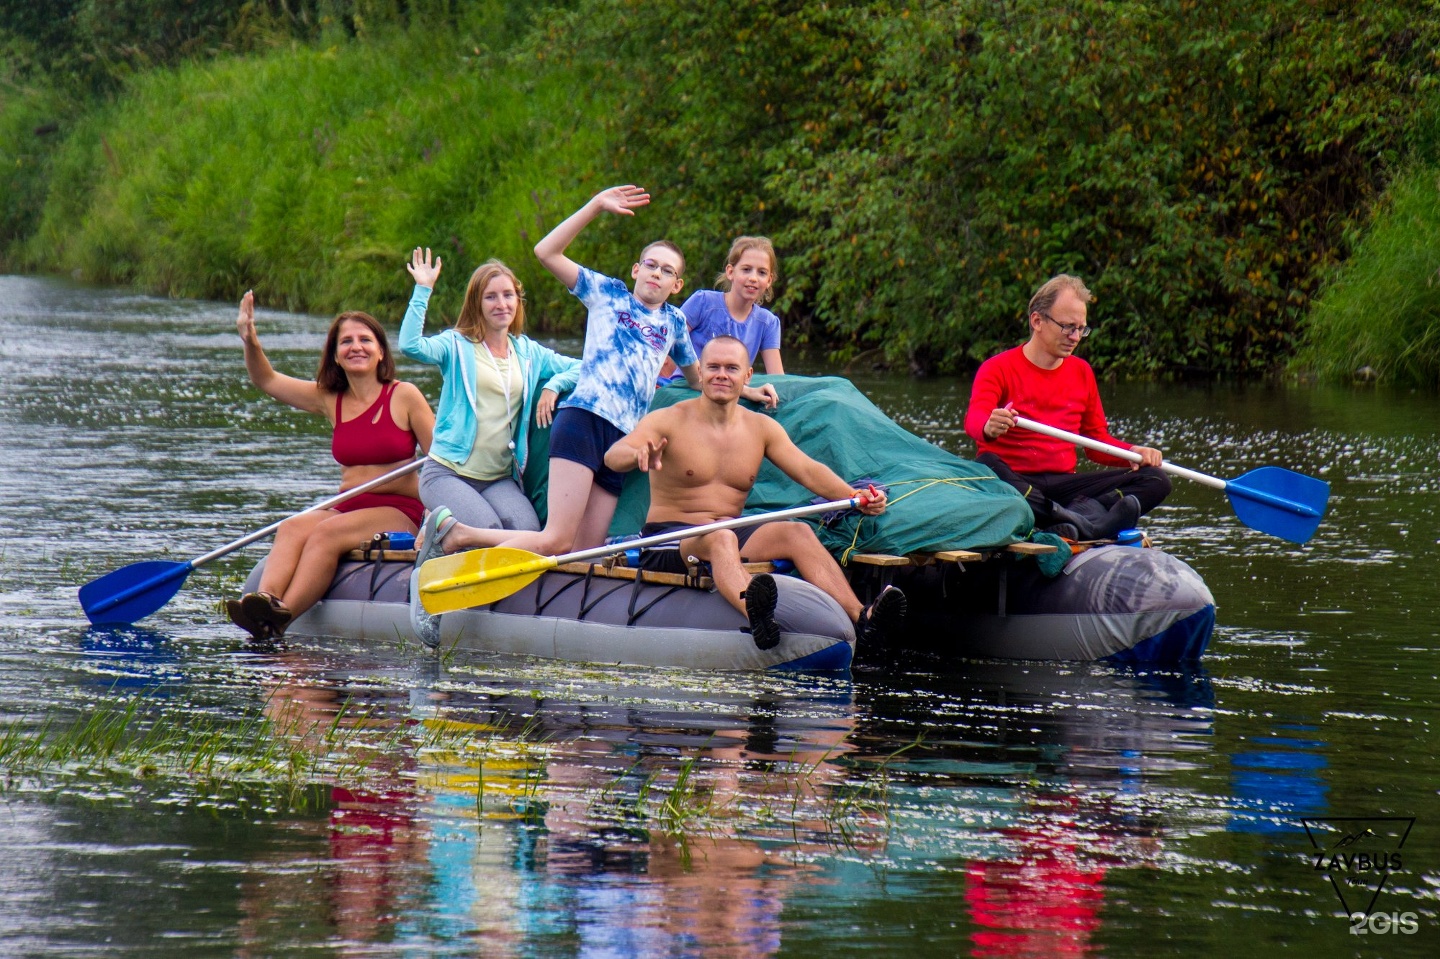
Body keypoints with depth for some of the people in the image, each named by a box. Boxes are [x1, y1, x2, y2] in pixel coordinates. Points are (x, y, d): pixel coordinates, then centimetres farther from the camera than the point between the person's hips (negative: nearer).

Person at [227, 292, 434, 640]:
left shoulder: (404, 396, -1)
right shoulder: (329, 399, 13)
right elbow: (267, 380, 16)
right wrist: (250, 342, -3)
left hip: (400, 512, -5)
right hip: (347, 507, 5)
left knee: (327, 533, -31)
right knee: (292, 528, -25)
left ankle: (281, 616, -46)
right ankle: (264, 601, -49)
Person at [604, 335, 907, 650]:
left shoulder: (761, 428, 12)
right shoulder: (669, 421, -3)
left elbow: (807, 470, 1)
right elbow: (613, 456, -18)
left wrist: (854, 496, -18)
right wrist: (638, 455, -44)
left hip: (732, 534, 5)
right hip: (669, 538, -5)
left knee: (797, 532, -22)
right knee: (720, 538, -38)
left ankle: (859, 618, -42)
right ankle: (755, 616, -71)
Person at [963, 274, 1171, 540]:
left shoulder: (1082, 372, 17)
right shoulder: (997, 369, 0)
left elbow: (1097, 439, 20)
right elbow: (975, 419, -18)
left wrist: (1133, 453, -2)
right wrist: (989, 427, -43)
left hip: (1063, 484, 5)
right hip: (1013, 483, -5)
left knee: (1156, 480, -13)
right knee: (986, 465, -39)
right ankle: (1081, 521, -54)